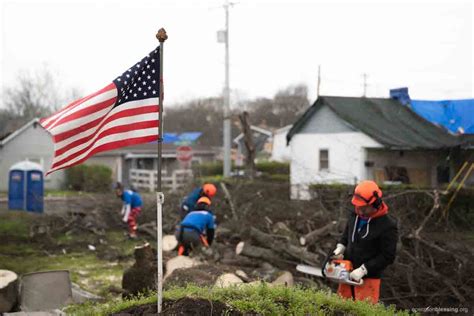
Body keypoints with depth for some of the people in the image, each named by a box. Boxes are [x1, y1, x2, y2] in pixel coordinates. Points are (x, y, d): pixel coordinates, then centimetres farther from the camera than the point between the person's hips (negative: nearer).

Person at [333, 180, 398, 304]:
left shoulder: (388, 226, -18)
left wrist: (363, 270, -19)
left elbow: (387, 256, -16)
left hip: (368, 278, -6)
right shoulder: (355, 216, 1)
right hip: (348, 275, 7)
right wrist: (339, 249, 1)